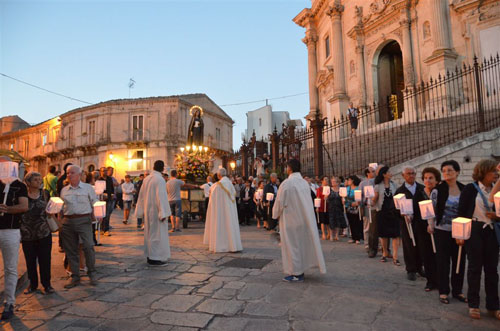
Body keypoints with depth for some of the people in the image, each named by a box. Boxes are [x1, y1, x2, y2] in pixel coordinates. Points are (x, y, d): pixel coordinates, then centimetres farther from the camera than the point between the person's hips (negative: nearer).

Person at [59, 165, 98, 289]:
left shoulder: (88, 188, 5)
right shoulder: (64, 190, 14)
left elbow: (94, 205, 6)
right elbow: (61, 207, 18)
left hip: (84, 220, -4)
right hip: (68, 221, 4)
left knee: (88, 246, -13)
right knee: (70, 250, 7)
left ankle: (91, 272, 7)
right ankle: (75, 276, 20)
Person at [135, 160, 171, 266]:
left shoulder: (146, 179, 7)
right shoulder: (160, 180, -17)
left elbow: (142, 196, 11)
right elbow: (161, 197, -21)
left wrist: (141, 212, 17)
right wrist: (163, 213, -19)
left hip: (148, 211, 8)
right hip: (156, 211, -8)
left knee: (149, 233, 15)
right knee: (157, 233, 0)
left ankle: (149, 256, 24)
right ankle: (155, 258, 5)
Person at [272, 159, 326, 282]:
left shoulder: (287, 183, -18)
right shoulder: (305, 182, 3)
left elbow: (280, 201, -14)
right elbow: (307, 201, 11)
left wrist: (276, 215, 4)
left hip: (290, 219, -7)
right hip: (305, 218, 7)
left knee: (292, 245, 4)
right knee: (303, 243, 16)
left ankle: (296, 274, 11)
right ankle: (301, 270, 27)